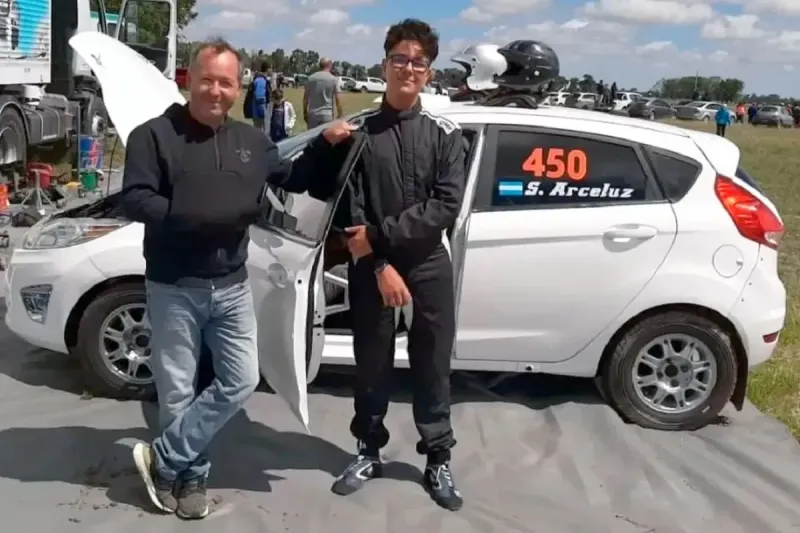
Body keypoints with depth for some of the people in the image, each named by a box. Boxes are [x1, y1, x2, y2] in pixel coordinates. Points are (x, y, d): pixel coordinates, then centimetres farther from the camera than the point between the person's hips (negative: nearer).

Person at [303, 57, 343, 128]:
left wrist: (305, 113, 18)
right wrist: (340, 114, 2)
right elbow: (337, 99, -5)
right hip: (327, 114, -3)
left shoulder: (310, 78, 6)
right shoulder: (333, 79, -3)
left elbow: (305, 98, 9)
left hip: (312, 114, 3)